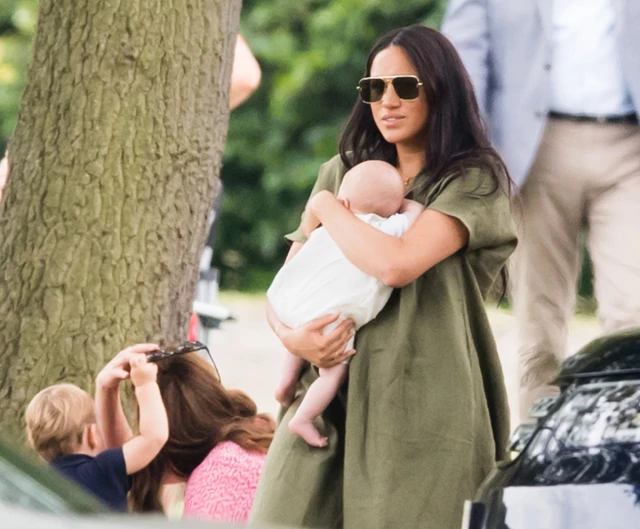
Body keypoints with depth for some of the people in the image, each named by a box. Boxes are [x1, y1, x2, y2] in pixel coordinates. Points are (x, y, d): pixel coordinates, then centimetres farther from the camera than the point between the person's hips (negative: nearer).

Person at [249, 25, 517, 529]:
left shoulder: (474, 181, 0)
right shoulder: (343, 173, 17)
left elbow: (396, 264, -17)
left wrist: (325, 206, 0)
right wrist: (289, 335, -7)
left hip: (417, 409, -5)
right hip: (324, 398, 5)